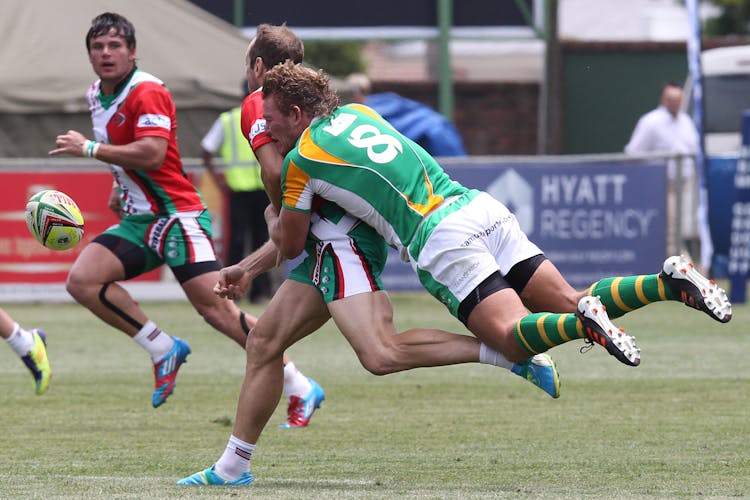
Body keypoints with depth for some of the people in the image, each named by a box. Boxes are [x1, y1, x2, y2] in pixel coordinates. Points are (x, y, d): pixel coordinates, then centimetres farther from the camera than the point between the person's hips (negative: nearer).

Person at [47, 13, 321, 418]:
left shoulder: (147, 92, -16)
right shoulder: (96, 96, 13)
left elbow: (151, 154, -28)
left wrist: (89, 148, -21)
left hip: (176, 215, -9)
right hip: (138, 220, 9)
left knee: (216, 309, -16)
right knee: (81, 281, -9)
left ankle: (299, 387, -10)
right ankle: (163, 350, 0)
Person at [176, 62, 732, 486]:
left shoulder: (300, 159, 2)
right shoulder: (356, 112, 24)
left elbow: (290, 245, 14)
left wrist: (272, 217, 40)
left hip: (441, 239, -7)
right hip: (481, 208, 7)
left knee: (512, 335, -11)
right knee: (566, 302, 6)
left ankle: (584, 323, -38)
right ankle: (671, 282, -12)